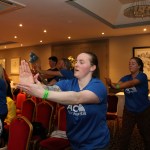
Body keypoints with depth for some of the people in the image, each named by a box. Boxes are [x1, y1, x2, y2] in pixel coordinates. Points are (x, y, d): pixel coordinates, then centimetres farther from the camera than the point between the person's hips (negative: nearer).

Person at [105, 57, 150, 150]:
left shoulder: (142, 76, -15)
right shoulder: (125, 78, 0)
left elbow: (131, 83, -34)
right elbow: (117, 85, -19)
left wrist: (116, 86, -50)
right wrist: (111, 84, -42)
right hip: (129, 111, 3)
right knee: (125, 135, 4)